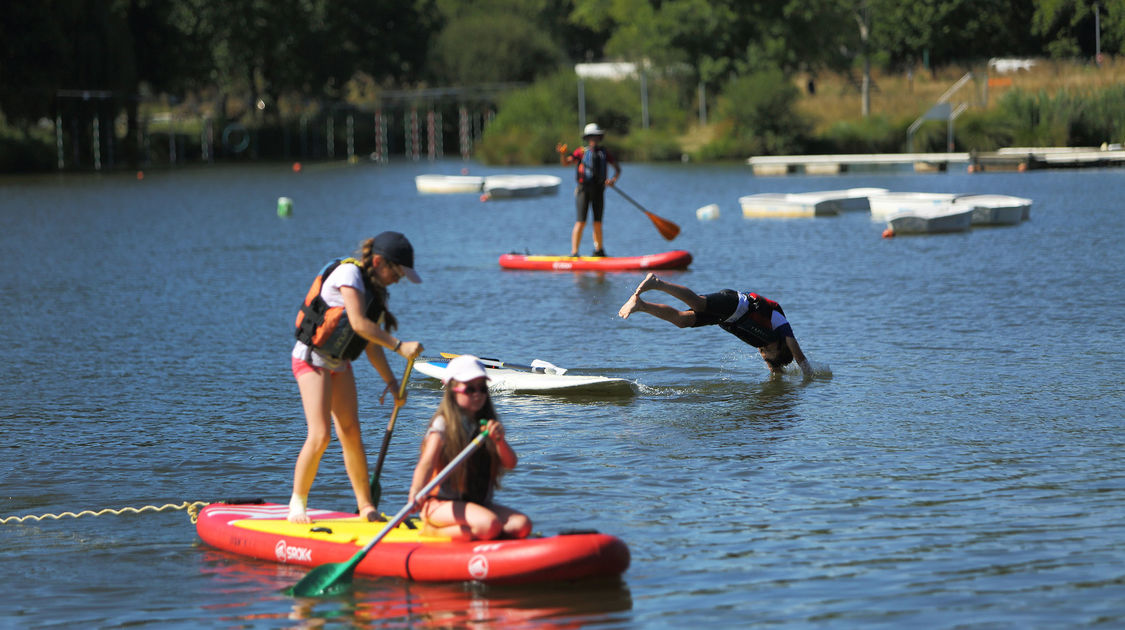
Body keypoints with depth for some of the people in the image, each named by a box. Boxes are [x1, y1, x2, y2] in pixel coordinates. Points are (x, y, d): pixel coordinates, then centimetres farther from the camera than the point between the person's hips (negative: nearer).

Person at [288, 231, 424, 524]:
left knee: (351, 434, 5)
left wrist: (391, 382, 6)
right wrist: (399, 346, -26)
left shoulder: (375, 290, 9)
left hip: (339, 363, 8)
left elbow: (371, 344, 11)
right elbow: (359, 324, -26)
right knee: (320, 435, -15)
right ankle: (297, 504, -3)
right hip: (312, 358, -8)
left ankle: (366, 507, 8)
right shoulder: (349, 273, -17)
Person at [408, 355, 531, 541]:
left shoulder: (486, 426, 12)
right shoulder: (443, 425, -7)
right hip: (440, 504, -7)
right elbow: (427, 462, -22)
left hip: (478, 502, 7)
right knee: (490, 523, -33)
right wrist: (416, 493, -43)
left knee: (522, 525, -17)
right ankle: (432, 531, -12)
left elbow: (510, 464, 2)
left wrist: (500, 441, -20)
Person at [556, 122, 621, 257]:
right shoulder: (582, 152, 4)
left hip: (598, 190, 3)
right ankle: (574, 252, -10)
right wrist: (563, 155, -28)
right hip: (583, 189, -3)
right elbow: (566, 162, -6)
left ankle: (599, 250, 25)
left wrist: (614, 179, -8)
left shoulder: (604, 152, 12)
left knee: (597, 223, 8)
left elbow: (617, 168, 12)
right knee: (581, 222, -10)